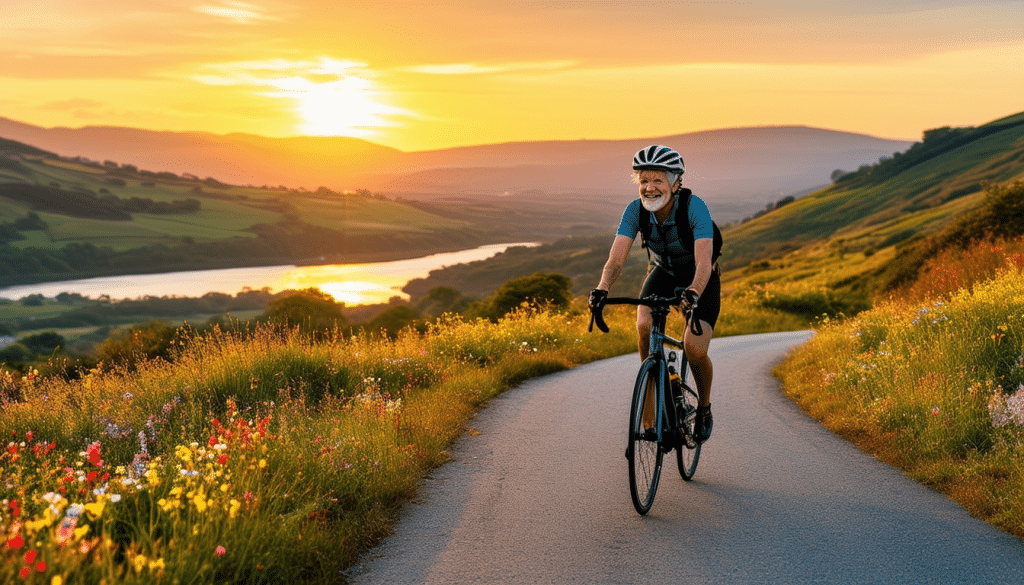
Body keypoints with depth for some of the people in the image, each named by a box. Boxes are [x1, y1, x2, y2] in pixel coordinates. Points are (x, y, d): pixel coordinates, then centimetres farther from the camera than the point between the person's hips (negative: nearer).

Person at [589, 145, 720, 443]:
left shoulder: (695, 207, -31)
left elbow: (703, 261, -40)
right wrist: (602, 290, -48)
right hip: (663, 273, 3)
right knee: (644, 325, -27)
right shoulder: (635, 210, -21)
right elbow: (616, 258, -29)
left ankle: (704, 409, 8)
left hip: (699, 280, -3)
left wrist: (693, 293, -60)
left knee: (694, 348, -21)